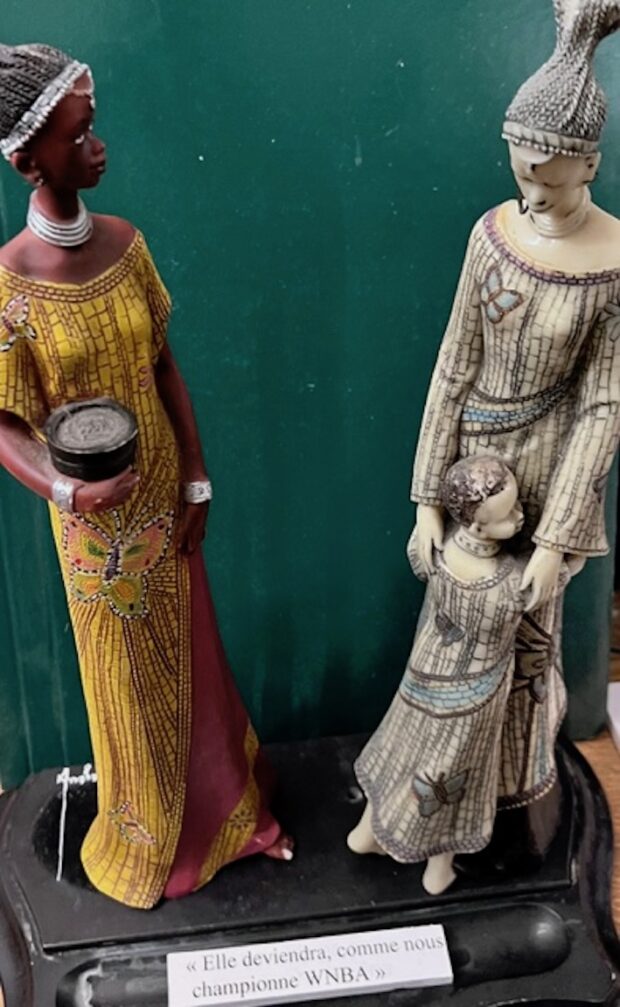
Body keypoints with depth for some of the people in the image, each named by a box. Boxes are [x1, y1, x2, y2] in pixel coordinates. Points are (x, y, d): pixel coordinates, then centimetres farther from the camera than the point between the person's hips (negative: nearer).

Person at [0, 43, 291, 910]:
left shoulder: (124, 243, -6)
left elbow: (165, 367, 1)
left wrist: (198, 481, -1)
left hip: (168, 496, 4)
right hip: (100, 520, -4)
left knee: (192, 659, 19)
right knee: (128, 681, 14)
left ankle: (223, 814, 44)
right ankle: (143, 845, 41)